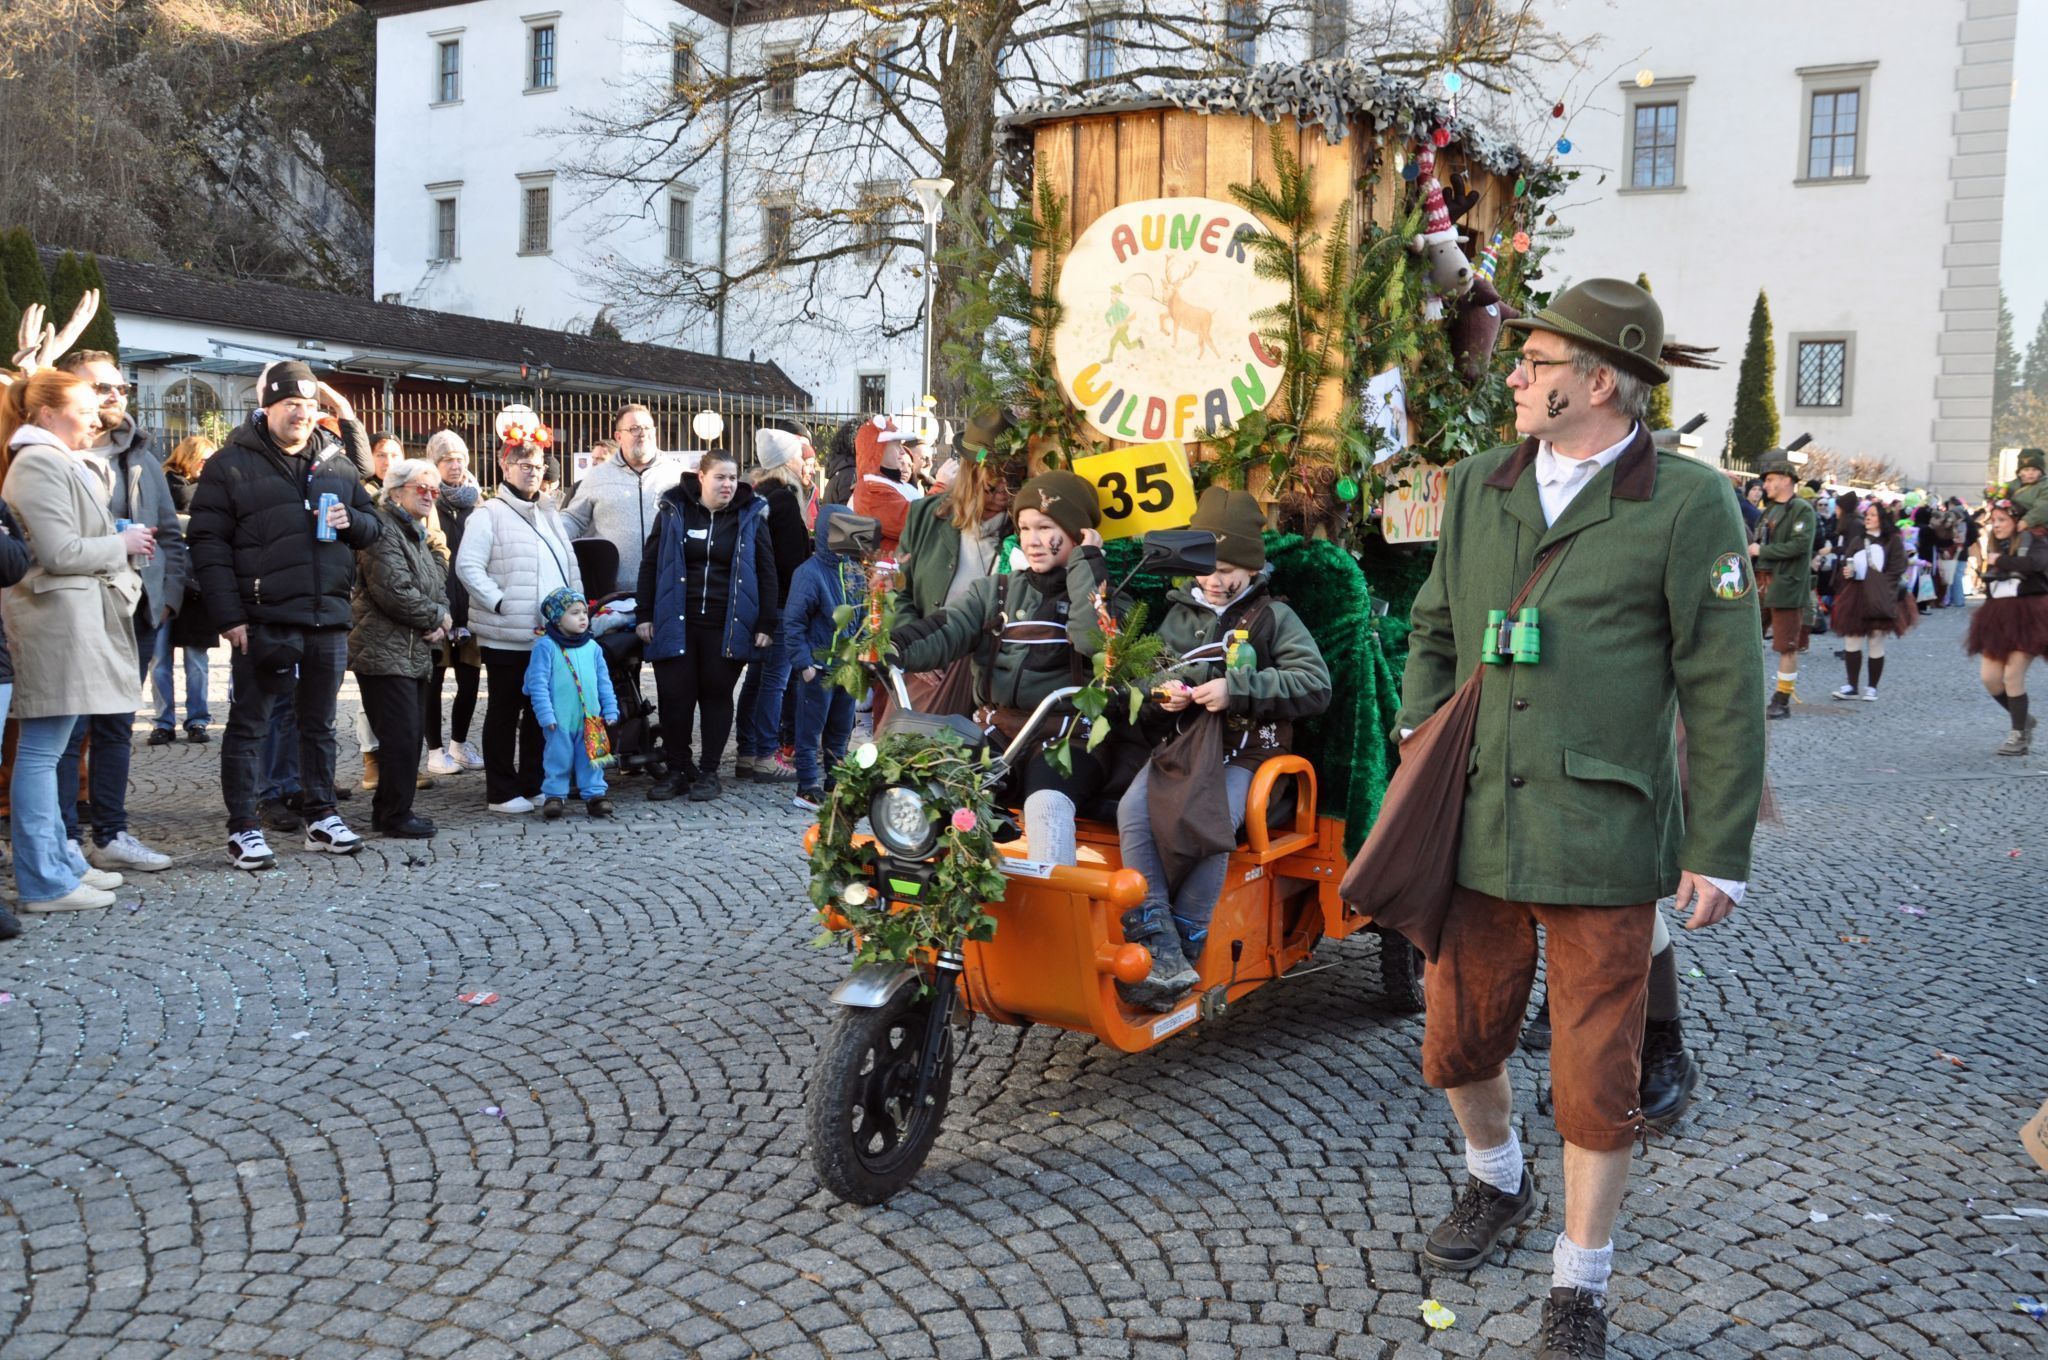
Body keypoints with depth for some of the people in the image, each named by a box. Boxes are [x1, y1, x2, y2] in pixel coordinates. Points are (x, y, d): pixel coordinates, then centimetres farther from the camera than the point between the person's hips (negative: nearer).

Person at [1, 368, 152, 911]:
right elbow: (59, 553, -17)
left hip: (78, 618, 10)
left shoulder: (64, 464, 21)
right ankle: (44, 881, -3)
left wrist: (124, 542, 12)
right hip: (56, 619, -10)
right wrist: (122, 545, -5)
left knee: (50, 747, 14)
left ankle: (59, 860, 21)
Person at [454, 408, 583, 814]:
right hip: (507, 636, -6)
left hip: (553, 633, 6)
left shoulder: (550, 514, 16)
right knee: (505, 712, 3)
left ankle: (534, 785, 23)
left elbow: (570, 566, 20)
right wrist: (501, 605, -17)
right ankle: (501, 792, 10)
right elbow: (468, 567, -12)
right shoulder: (489, 515, -5)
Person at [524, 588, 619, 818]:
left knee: (591, 757, 9)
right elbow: (538, 683, -9)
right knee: (558, 758, 5)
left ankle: (594, 794, 16)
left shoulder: (592, 646, 7)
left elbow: (604, 681, 13)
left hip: (590, 717, 4)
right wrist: (545, 714, -14)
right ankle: (553, 795, 16)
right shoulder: (545, 646, -7)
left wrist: (610, 710, 10)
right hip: (560, 719, -4)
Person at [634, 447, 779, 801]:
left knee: (717, 696, 6)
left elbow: (766, 572, 4)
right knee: (674, 697, 2)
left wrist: (766, 624, -1)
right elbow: (650, 565, 8)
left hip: (727, 626, -1)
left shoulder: (750, 516, 3)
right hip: (676, 623, 1)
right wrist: (645, 616, 3)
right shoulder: (673, 511, 4)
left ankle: (709, 772, 17)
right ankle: (678, 771, 16)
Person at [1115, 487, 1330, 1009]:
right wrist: (1161, 688, 2)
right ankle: (1158, 947, -29)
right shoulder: (1180, 613, 18)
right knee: (1132, 811, -25)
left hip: (1243, 749, -4)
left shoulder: (1273, 618, 4)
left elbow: (1315, 686, -8)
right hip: (1179, 742, 4)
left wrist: (1236, 688, -16)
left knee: (1212, 826, -33)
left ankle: (1184, 949, -22)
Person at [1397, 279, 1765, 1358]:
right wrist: (1419, 728, 7)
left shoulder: (1687, 503, -6)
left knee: (1595, 1075, 6)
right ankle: (1496, 1185, 46)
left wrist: (1719, 850, -7)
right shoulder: (1478, 485, 10)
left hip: (1601, 842, -5)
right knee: (1458, 1039, 16)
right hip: (1476, 825, 5)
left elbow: (1724, 691, -6)